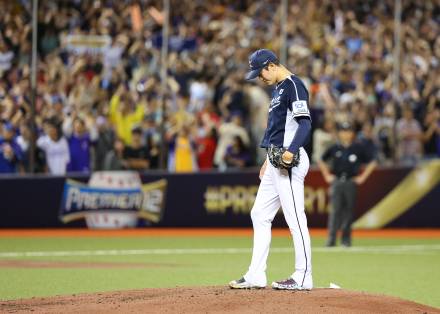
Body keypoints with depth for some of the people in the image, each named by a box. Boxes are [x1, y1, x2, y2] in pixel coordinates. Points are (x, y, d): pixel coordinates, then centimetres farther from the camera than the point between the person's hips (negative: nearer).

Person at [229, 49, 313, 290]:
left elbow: (305, 123, -20)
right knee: (260, 215, 11)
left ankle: (303, 277, -7)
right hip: (275, 161, 11)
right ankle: (256, 276, 14)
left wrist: (291, 151, -32)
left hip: (290, 161, -11)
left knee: (295, 218, -9)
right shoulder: (278, 88, 20)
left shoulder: (293, 85, -11)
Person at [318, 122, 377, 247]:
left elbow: (372, 162, 5)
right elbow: (321, 161, 20)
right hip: (336, 181, 0)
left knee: (348, 210, 3)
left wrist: (363, 177, 1)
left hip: (351, 182, 0)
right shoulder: (334, 148, 6)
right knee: (335, 209, -8)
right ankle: (331, 238, -11)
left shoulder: (358, 148, 1)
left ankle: (346, 238, 11)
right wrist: (326, 175, 12)